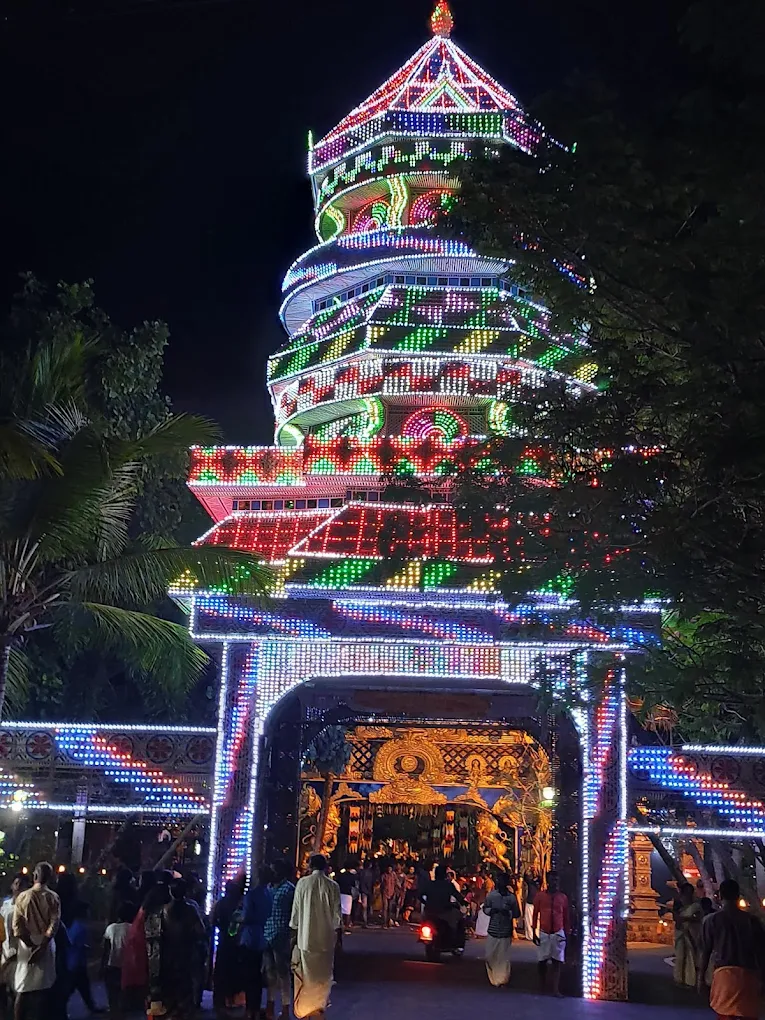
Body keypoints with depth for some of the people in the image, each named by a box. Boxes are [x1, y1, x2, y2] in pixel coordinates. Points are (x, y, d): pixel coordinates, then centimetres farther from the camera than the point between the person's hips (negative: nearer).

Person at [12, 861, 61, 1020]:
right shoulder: (53, 897, -4)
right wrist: (42, 947, -16)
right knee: (43, 989, 7)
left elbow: (16, 925, -8)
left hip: (27, 946, 1)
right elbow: (54, 924, -14)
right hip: (46, 946, -1)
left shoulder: (22, 896, -1)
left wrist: (31, 945, -6)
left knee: (22, 990, 7)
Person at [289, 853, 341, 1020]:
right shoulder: (333, 886, -5)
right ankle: (319, 1006, 12)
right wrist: (338, 934, 9)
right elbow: (337, 914, -2)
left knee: (305, 974, 10)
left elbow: (296, 910, -1)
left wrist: (293, 933, 8)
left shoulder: (302, 883, -6)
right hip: (326, 937, 0)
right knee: (323, 973, 15)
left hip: (305, 936, 0)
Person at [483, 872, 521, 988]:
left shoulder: (512, 897, -2)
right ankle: (494, 978, 25)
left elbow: (517, 913, 2)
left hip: (506, 931, -2)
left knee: (504, 957, -1)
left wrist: (508, 913, -16)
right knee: (490, 956, 5)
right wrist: (491, 910, -11)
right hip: (493, 929, 2)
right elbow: (485, 908, 10)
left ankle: (501, 980, 12)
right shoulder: (491, 895, 3)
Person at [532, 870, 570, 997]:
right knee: (541, 961, 6)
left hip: (558, 933, 0)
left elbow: (566, 917, 8)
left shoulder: (563, 897, 3)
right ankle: (542, 987, 20)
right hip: (543, 933, 0)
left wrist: (567, 933, 7)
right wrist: (534, 932, 0)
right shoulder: (540, 895, -1)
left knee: (557, 962, -2)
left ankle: (556, 990, -2)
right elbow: (535, 914, 3)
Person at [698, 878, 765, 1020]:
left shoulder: (711, 920, 1)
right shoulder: (752, 920, 5)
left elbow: (705, 951, 1)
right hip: (749, 974, 2)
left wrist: (701, 977, 11)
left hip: (725, 972, -2)